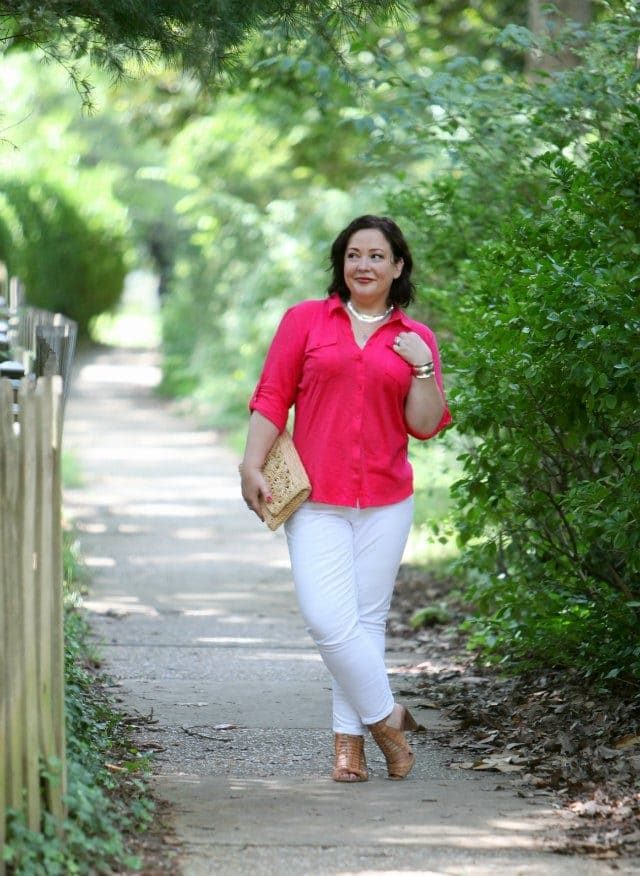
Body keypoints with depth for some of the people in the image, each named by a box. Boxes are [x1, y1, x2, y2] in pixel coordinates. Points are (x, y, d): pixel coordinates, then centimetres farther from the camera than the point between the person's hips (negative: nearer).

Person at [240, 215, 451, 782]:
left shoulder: (415, 340, 9)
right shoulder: (306, 320, 7)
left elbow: (426, 425, 4)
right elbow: (271, 399, 5)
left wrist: (422, 368, -8)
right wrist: (252, 466, -3)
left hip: (386, 501, 1)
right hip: (316, 500, -1)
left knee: (367, 618, 3)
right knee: (329, 620, -13)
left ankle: (350, 740, 12)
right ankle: (385, 716, 3)